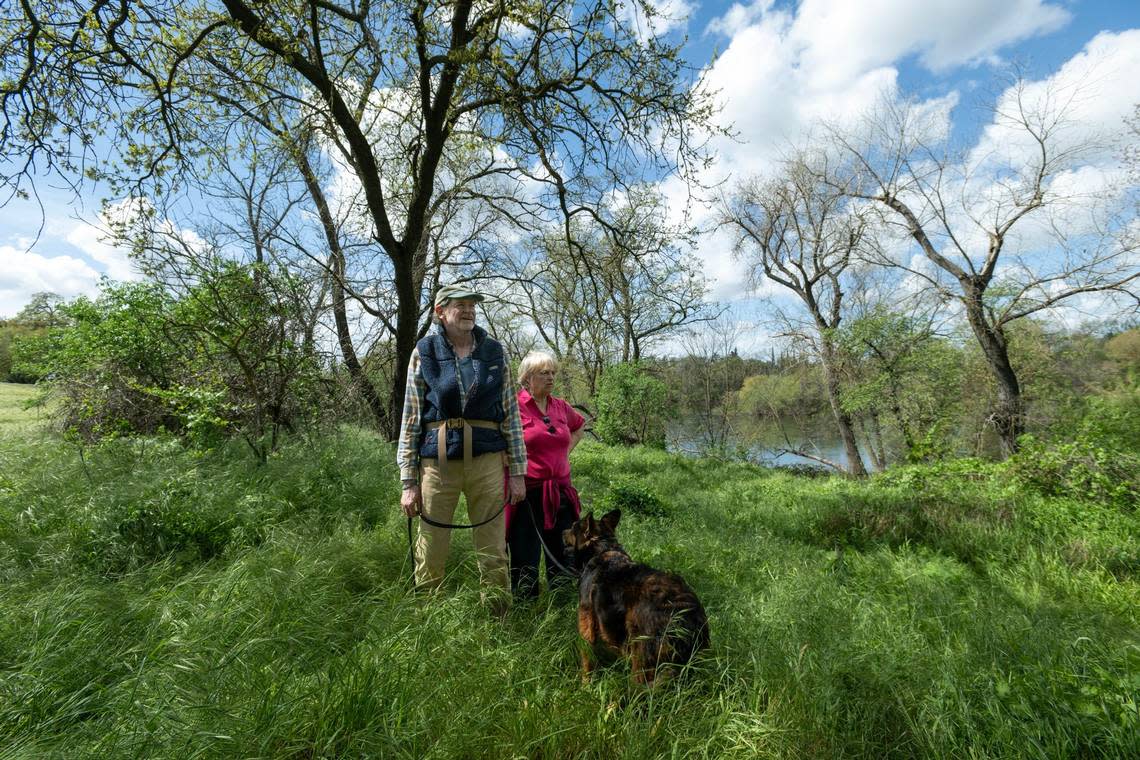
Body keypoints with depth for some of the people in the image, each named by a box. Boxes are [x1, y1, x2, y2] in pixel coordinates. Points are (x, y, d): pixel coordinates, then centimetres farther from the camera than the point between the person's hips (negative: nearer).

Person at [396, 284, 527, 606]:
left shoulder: (494, 351, 7)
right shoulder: (424, 352, 4)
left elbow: (511, 413, 7)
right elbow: (410, 418, 4)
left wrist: (518, 471, 3)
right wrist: (409, 481, 0)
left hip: (487, 459, 1)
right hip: (437, 459, 0)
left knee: (494, 550, 7)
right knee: (430, 552, 8)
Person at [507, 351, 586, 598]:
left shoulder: (561, 407, 9)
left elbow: (580, 426, 28)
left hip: (560, 493, 6)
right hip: (526, 494, -5)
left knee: (563, 564, 14)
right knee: (524, 562, 4)